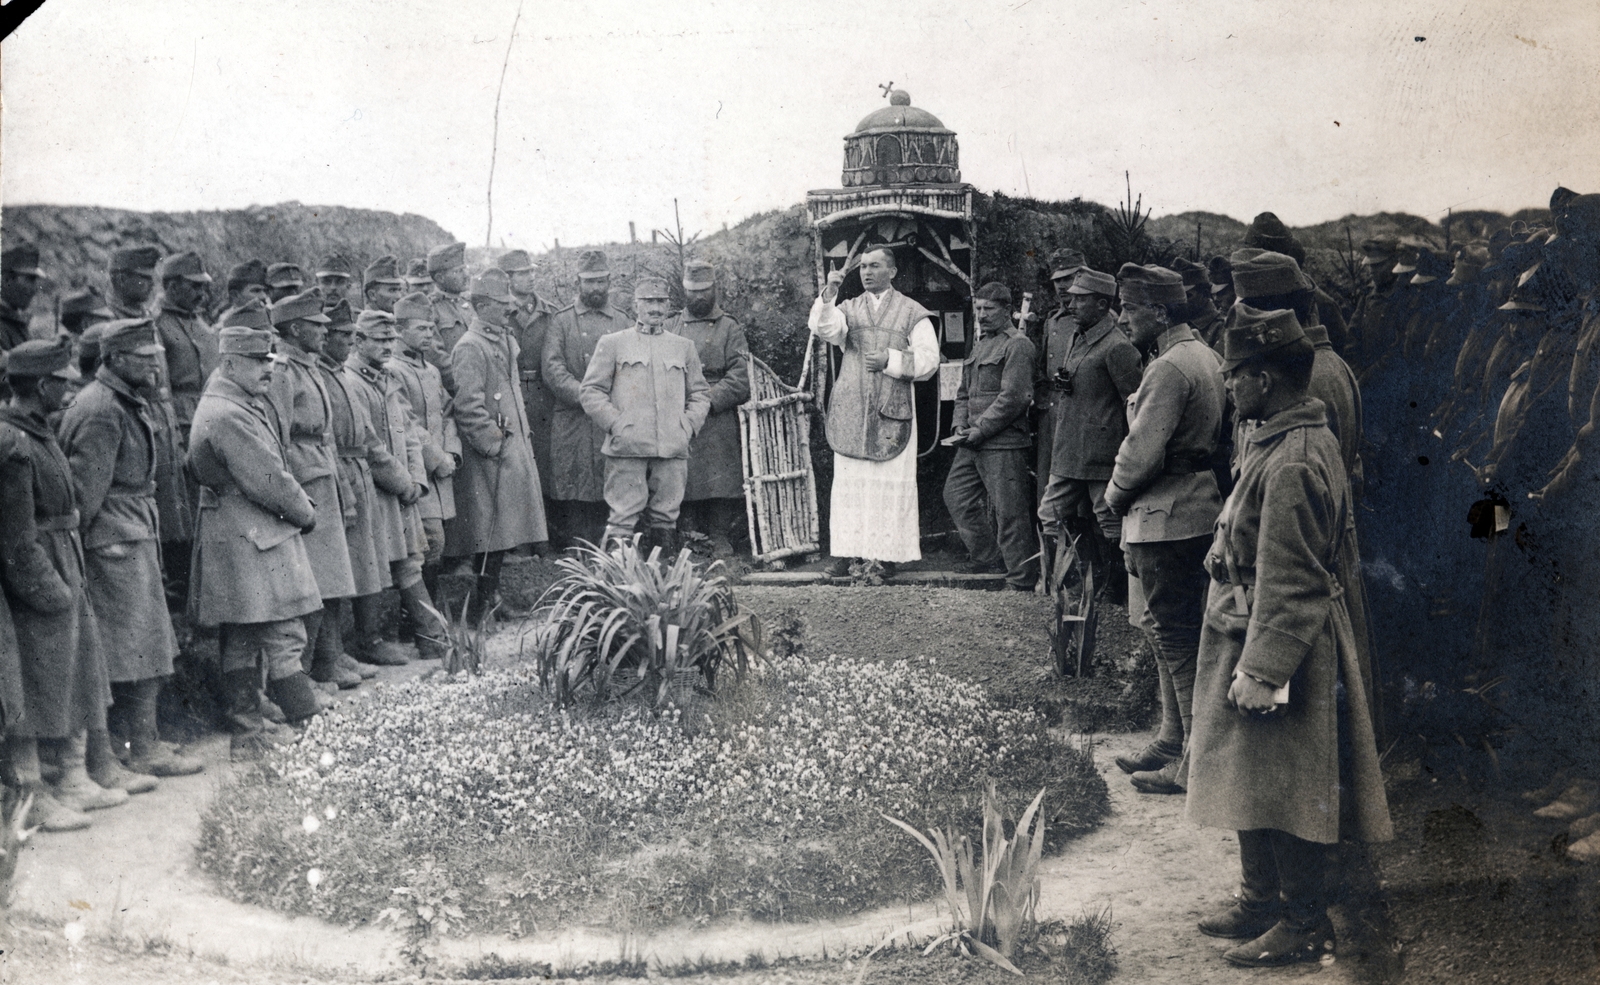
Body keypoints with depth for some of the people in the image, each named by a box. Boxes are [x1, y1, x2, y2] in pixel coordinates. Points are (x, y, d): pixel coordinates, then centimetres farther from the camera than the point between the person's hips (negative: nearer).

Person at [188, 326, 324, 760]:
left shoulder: (245, 405, 14)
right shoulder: (228, 415, -19)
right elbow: (268, 481, -19)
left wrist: (298, 508, 5)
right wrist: (305, 514, -5)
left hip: (238, 539, 11)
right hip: (252, 542, -11)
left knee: (242, 640, 12)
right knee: (284, 635, -6)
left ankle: (247, 732, 18)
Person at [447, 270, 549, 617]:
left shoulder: (506, 340, 16)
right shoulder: (470, 347, -14)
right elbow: (469, 407, -20)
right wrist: (494, 442, -16)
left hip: (514, 451, 9)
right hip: (489, 458, -9)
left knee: (502, 534, 13)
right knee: (491, 533, -7)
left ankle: (489, 599, 22)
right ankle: (480, 611, -2)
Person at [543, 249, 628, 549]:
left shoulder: (622, 322, 16)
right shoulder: (561, 320, 7)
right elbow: (552, 367, -4)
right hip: (571, 420, -2)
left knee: (608, 497, 1)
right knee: (571, 495, -4)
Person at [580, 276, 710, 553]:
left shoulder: (684, 347, 17)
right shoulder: (612, 343, 8)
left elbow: (700, 394, 19)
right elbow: (591, 392, 4)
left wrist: (688, 426, 3)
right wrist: (615, 425, -7)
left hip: (673, 449, 3)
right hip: (627, 448, -3)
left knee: (666, 519, 5)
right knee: (623, 518, -8)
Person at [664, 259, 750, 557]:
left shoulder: (730, 328, 7)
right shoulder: (669, 327, 16)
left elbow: (741, 381, -2)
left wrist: (708, 400, -12)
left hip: (718, 421, -2)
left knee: (720, 481, -5)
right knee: (681, 485, -1)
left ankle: (720, 538, 2)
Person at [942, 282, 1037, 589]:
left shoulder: (1017, 345, -9)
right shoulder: (980, 343, 19)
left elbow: (1013, 399, -17)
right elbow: (964, 392, 23)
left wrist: (978, 431, -16)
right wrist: (959, 426, 6)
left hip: (1003, 443, -9)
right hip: (973, 444, 9)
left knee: (1009, 512, -5)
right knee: (955, 496, 12)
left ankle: (1023, 581, 2)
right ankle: (988, 557, 23)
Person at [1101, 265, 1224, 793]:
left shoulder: (1168, 369, -19)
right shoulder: (1206, 357, 13)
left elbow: (1142, 452, -23)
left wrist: (1115, 495, -3)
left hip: (1165, 520, -10)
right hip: (1200, 512, 10)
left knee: (1176, 638, -3)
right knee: (1172, 631, 18)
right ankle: (1172, 742, 28)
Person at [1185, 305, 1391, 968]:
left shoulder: (1292, 464, -24)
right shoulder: (1294, 441, 9)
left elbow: (1289, 585, -24)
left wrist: (1260, 671, -21)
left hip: (1279, 645, -10)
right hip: (1255, 639, 10)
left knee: (1282, 789, 2)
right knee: (1254, 783, 19)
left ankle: (1304, 926, 15)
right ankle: (1262, 901, 33)